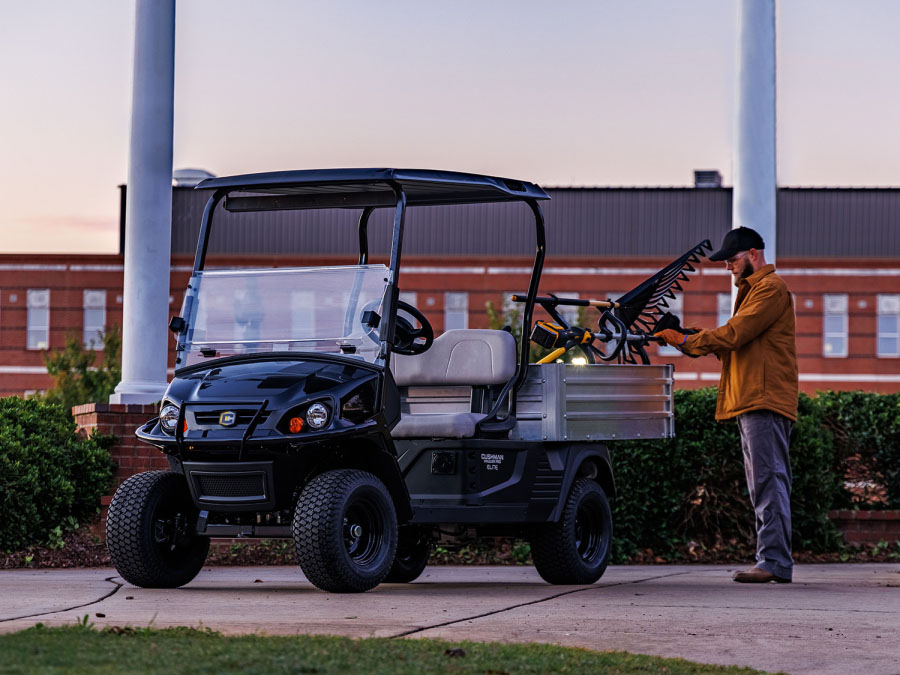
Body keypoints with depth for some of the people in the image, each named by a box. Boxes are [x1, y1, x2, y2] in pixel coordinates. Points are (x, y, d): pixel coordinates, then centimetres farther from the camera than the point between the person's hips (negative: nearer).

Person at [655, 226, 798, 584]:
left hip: (765, 400, -11)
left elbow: (734, 334, -15)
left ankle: (774, 561, -17)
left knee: (768, 480, -14)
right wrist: (701, 343, 6)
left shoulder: (771, 288, -6)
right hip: (751, 403, 11)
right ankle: (774, 562, 8)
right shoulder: (753, 289, 28)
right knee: (765, 484, 8)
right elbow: (739, 343, 22)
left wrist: (686, 341, -9)